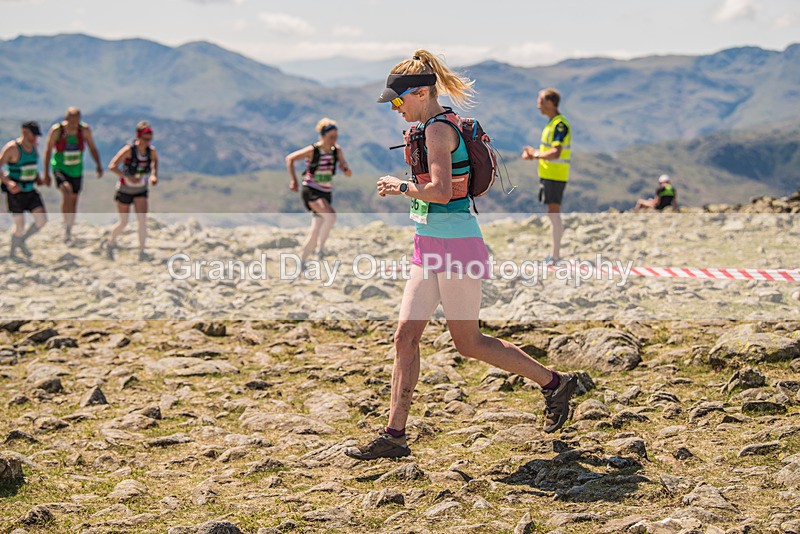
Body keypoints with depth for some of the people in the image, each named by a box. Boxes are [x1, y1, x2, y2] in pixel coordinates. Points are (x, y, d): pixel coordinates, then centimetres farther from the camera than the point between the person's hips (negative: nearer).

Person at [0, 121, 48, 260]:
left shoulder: (34, 146, 5)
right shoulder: (12, 148, -16)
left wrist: (38, 177, 7)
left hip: (30, 191, 6)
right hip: (15, 192, -6)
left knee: (42, 220, -8)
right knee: (20, 226, -1)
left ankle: (22, 241, 16)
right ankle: (12, 252, 24)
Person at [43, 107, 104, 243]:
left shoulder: (84, 130, -9)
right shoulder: (56, 130, -15)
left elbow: (92, 148, 2)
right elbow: (48, 151, -7)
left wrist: (99, 165, -10)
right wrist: (46, 173, -7)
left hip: (77, 171, 3)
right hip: (60, 169, -3)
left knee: (74, 201, 11)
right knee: (67, 192, -28)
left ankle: (69, 231, 29)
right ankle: (66, 227, -20)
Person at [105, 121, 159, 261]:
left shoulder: (152, 151, -10)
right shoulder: (129, 150, -23)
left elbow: (155, 160, 15)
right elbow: (112, 166, -25)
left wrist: (154, 175, -2)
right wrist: (128, 177, -36)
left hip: (141, 191, 3)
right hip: (124, 190, -3)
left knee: (142, 219, -15)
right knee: (123, 223, 4)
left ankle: (141, 252, -9)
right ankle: (110, 243, 33)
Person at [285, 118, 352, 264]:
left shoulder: (337, 150, -1)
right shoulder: (312, 151, -13)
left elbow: (343, 165, 10)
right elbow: (290, 158, -5)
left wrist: (346, 169, -14)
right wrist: (294, 180, -10)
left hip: (325, 193, 6)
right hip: (311, 191, -6)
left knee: (315, 231, 5)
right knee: (331, 215, -30)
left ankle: (301, 260, 18)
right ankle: (321, 247, -17)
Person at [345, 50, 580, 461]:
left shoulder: (438, 130, -16)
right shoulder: (435, 126, 14)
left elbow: (440, 191, -27)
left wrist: (401, 186, -12)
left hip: (455, 245, -10)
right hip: (430, 247, 10)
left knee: (468, 343, 2)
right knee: (406, 335, 3)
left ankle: (554, 383, 18)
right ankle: (394, 435, 5)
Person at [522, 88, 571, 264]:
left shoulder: (560, 125, -16)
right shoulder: (552, 123, 16)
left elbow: (556, 153, -24)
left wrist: (535, 155, -11)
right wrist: (533, 152, 5)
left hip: (555, 176, -10)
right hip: (549, 175, 10)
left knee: (553, 213, -8)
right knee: (553, 213, 13)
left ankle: (555, 255, -6)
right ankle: (555, 252, 19)